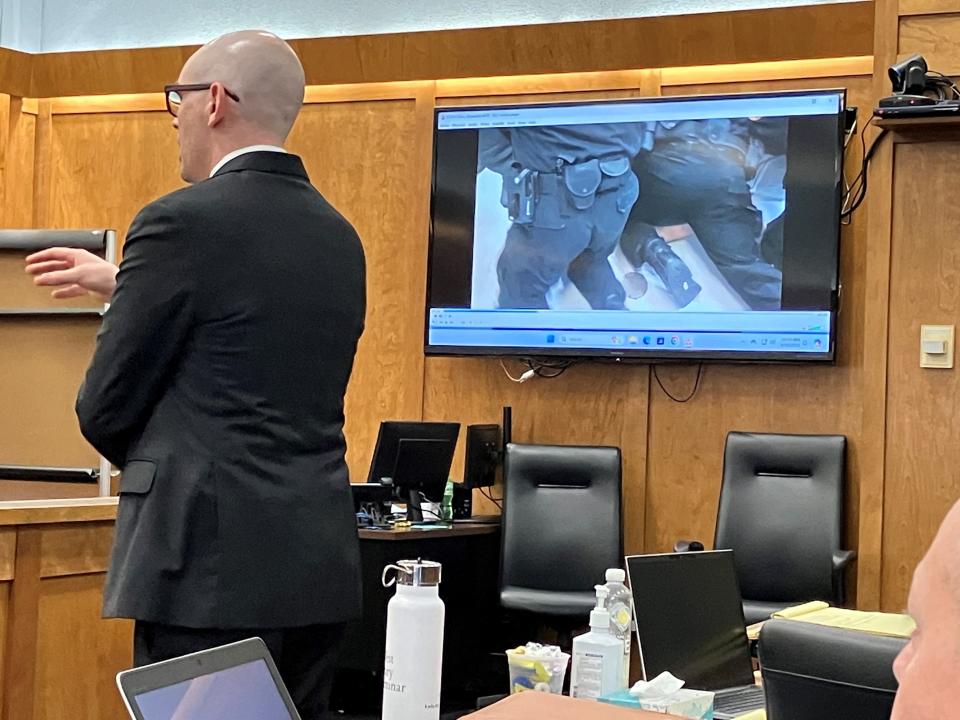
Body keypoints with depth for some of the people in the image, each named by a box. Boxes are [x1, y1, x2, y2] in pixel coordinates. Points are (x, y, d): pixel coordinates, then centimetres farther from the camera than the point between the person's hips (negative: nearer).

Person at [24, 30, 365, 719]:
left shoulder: (183, 222, -11)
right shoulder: (338, 236, 11)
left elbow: (106, 407, -6)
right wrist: (126, 288, 32)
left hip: (214, 561, -7)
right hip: (320, 561, 8)